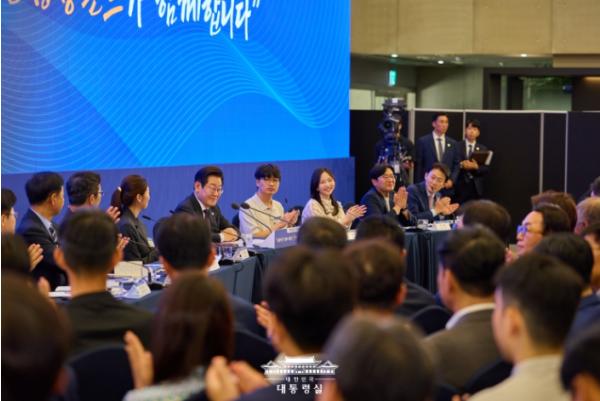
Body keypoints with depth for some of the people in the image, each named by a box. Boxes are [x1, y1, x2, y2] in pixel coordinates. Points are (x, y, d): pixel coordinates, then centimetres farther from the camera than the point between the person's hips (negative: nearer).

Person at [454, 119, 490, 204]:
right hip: (460, 186, -2)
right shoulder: (457, 146, 5)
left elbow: (486, 169, 4)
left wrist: (476, 167, -15)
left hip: (476, 187, 2)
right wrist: (461, 165, -19)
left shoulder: (483, 149, 11)